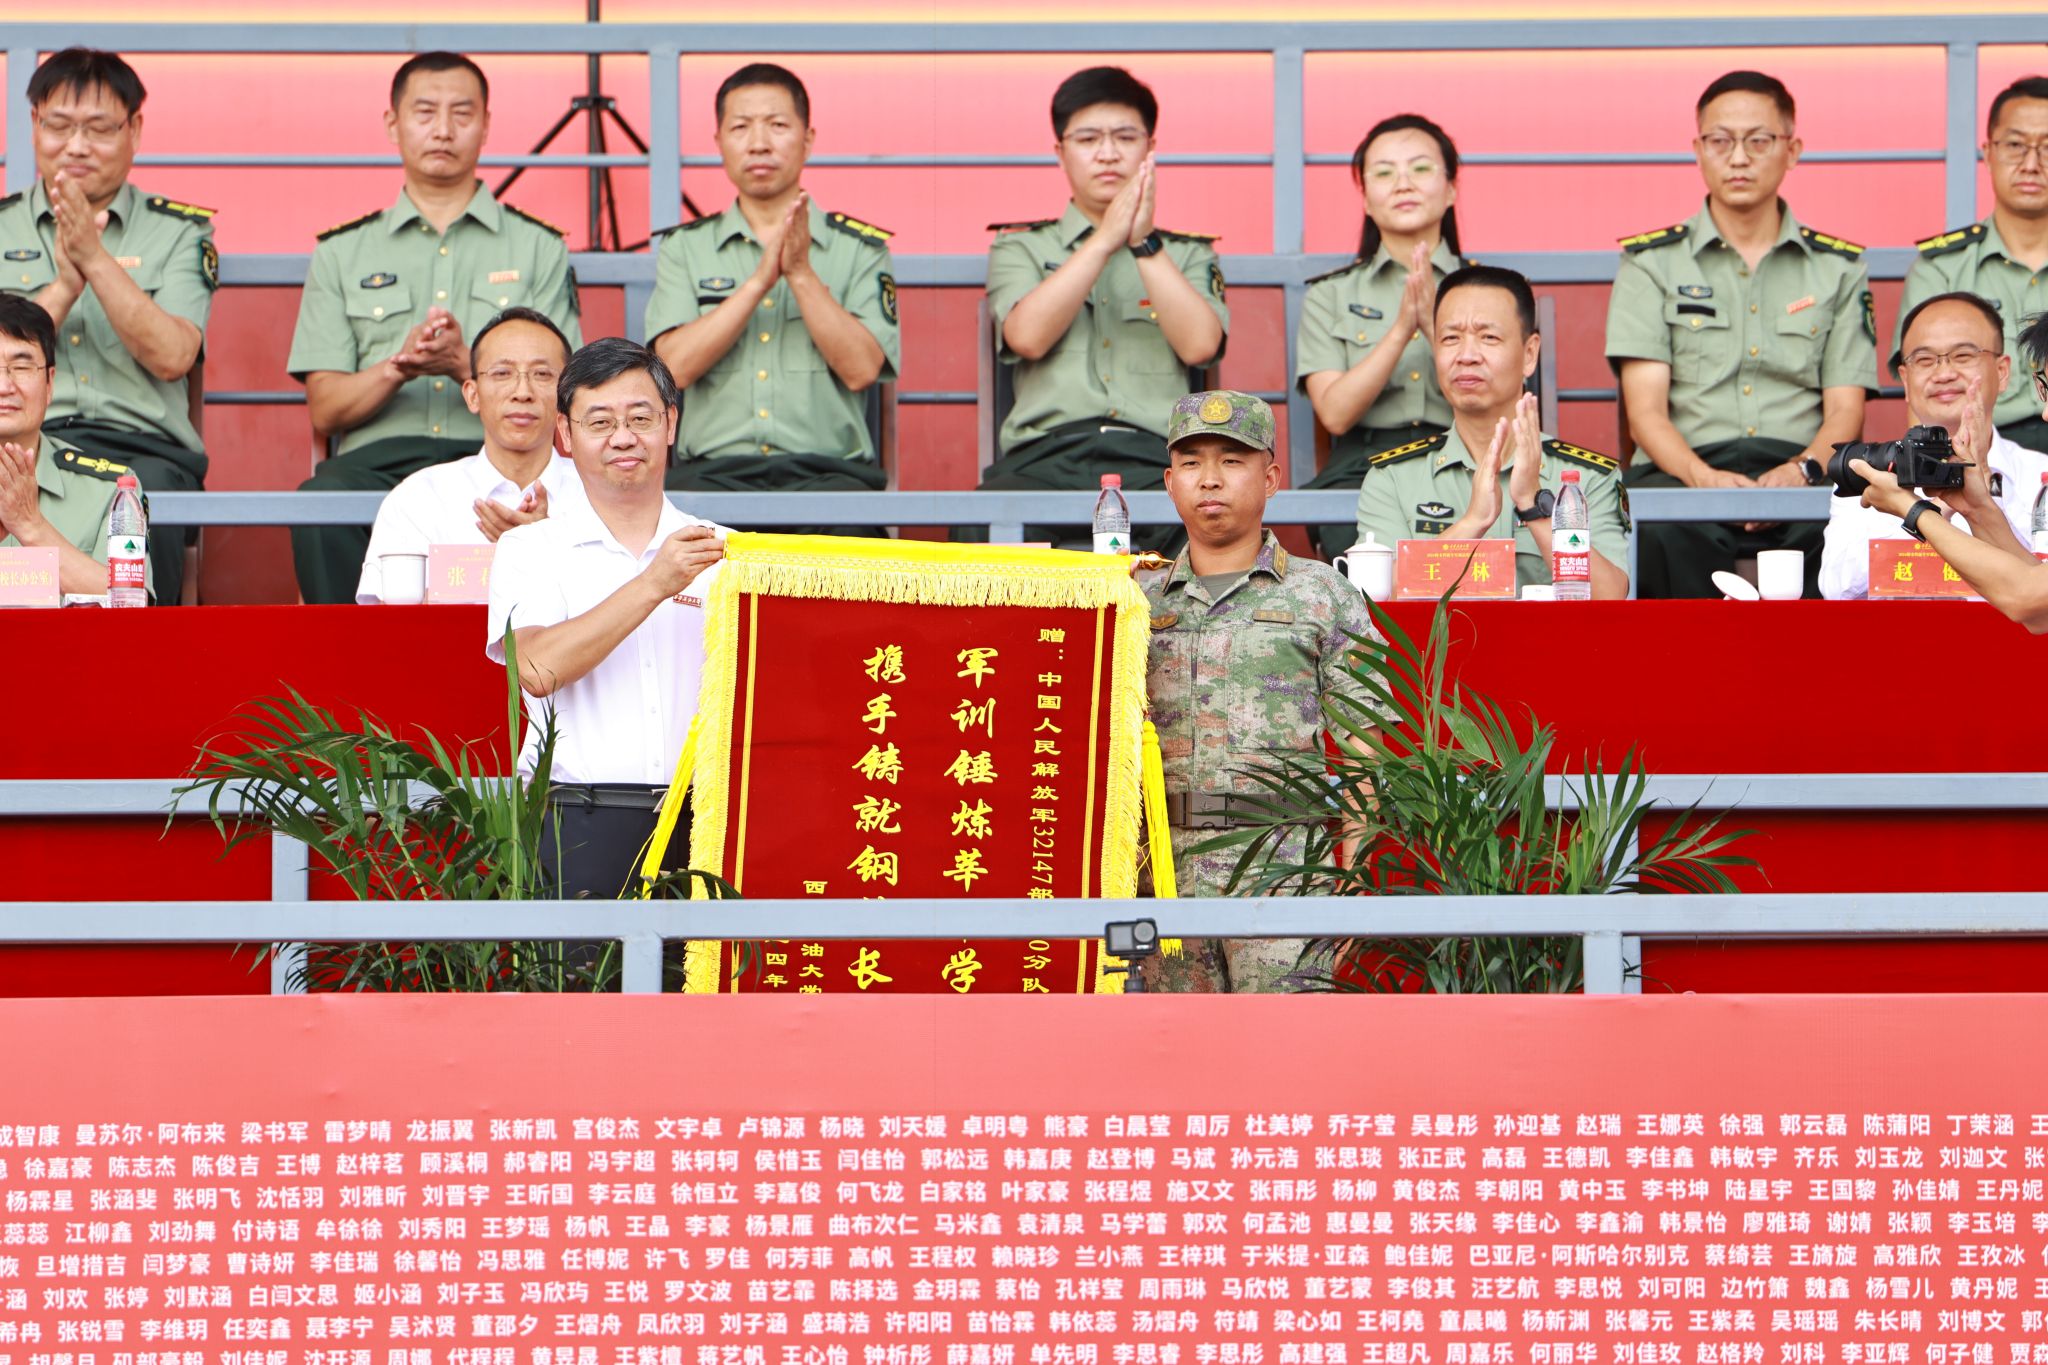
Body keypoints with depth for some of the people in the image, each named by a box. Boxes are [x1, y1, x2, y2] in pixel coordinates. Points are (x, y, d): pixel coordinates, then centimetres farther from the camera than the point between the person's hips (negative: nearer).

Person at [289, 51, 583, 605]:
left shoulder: (539, 249, 19)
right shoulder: (341, 254, 21)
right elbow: (324, 410, 12)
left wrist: (467, 366, -10)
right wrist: (397, 368, -9)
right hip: (374, 460, 1)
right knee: (324, 507, -37)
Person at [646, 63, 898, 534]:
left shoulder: (858, 248, 13)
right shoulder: (685, 248, 16)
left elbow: (861, 370, -1)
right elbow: (676, 366, 0)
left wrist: (801, 272, -8)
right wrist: (760, 280, -7)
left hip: (827, 470, 0)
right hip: (712, 469, 0)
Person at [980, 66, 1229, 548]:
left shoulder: (1188, 255, 24)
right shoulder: (1021, 248, 22)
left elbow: (1199, 345, 4)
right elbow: (1028, 337, 0)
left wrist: (1144, 243, -1)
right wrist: (1106, 239, -2)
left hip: (1153, 458, 1)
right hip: (1047, 456, 0)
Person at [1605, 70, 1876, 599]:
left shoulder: (1839, 268, 19)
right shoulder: (1651, 263, 14)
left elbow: (1845, 411, 11)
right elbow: (1646, 409, 3)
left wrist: (1800, 472, -13)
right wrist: (1703, 477, -18)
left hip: (1802, 473, 1)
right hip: (1685, 469, -1)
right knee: (1667, 532, -40)